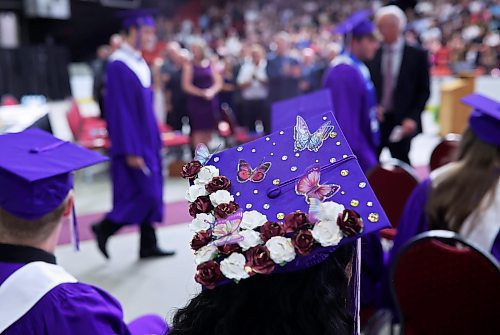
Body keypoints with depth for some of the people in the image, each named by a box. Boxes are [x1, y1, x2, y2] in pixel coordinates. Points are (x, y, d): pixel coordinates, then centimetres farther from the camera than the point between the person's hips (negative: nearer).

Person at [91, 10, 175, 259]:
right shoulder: (118, 65, -16)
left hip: (147, 139, 9)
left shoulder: (140, 63, 12)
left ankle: (148, 246, 20)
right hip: (133, 142, -9)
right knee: (143, 193, -7)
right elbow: (119, 109, -19)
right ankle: (104, 229, 12)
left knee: (150, 193, 11)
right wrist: (130, 150, -21)